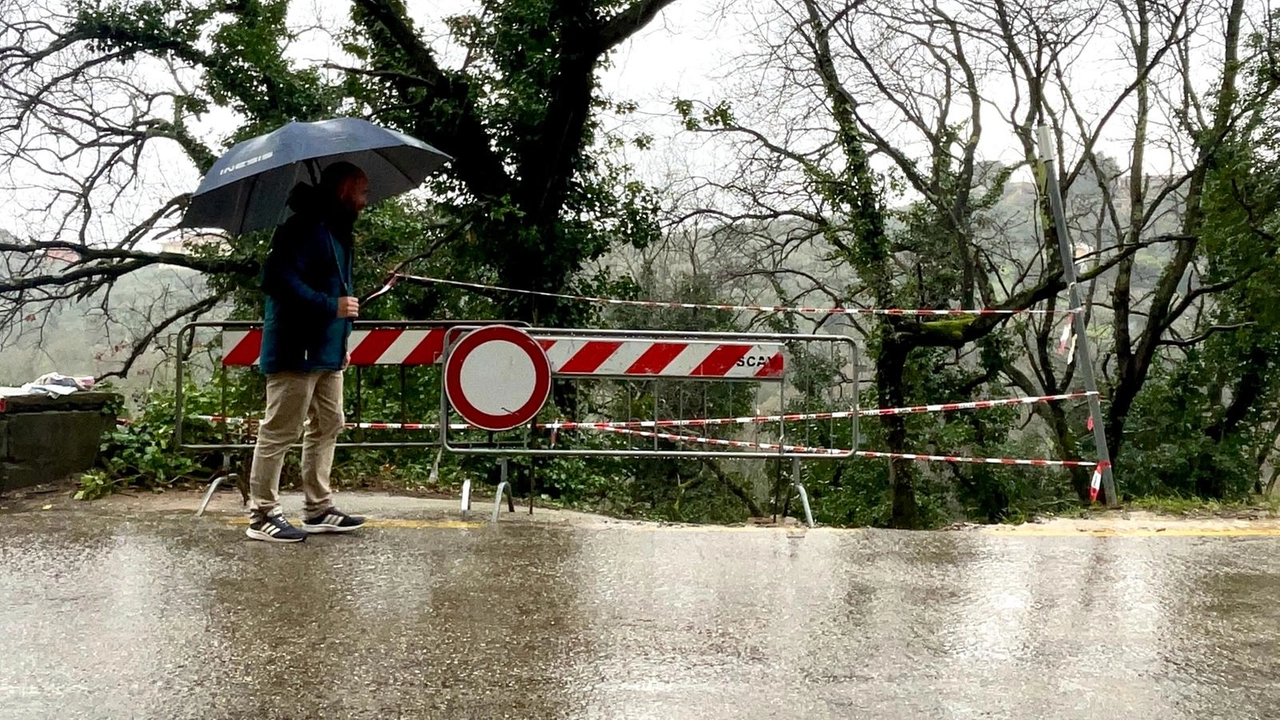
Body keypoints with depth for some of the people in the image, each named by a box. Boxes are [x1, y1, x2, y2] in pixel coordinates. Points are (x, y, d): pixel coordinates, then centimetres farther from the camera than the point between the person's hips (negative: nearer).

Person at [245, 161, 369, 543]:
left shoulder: (337, 230, 18)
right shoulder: (304, 226, -13)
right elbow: (278, 279, -24)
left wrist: (342, 342, 19)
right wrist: (331, 306, -24)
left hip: (327, 351, 10)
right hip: (296, 350, -10)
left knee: (328, 426, 14)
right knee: (279, 432, -4)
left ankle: (319, 509, 23)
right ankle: (263, 516, 5)